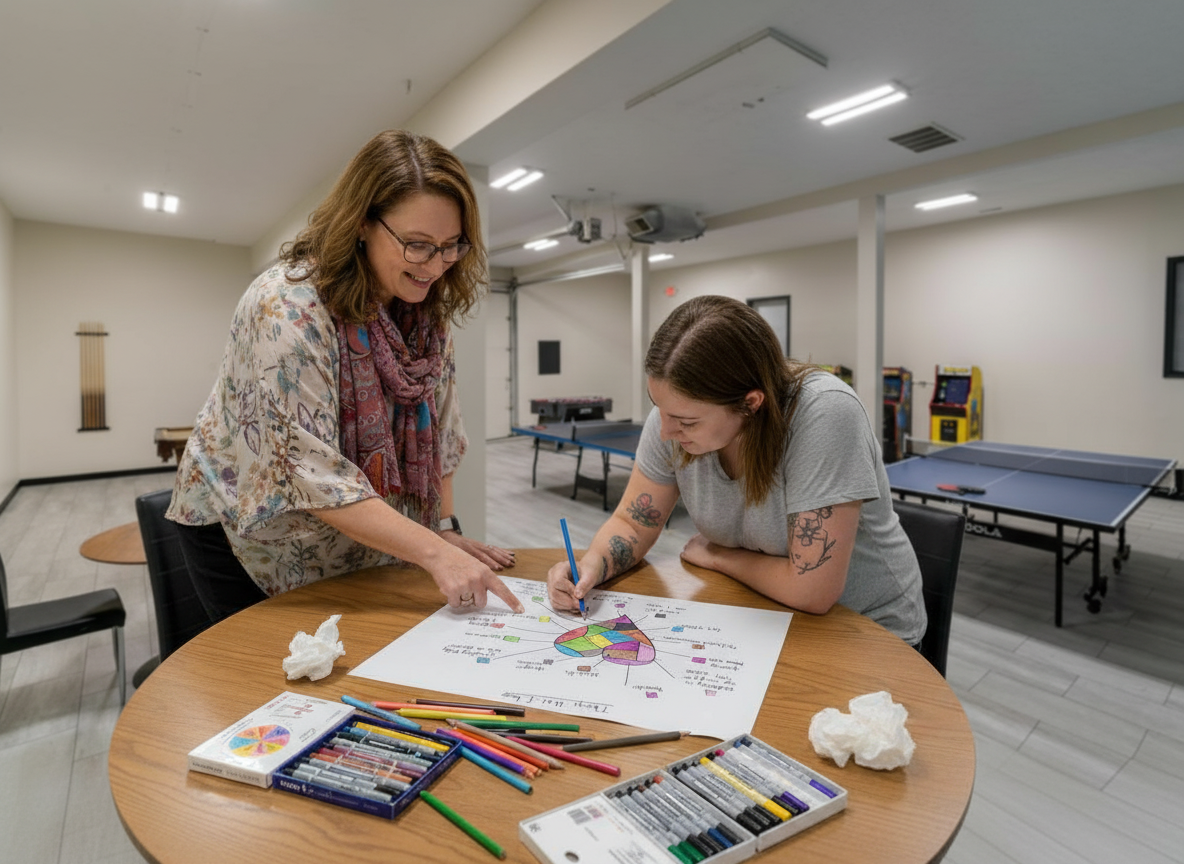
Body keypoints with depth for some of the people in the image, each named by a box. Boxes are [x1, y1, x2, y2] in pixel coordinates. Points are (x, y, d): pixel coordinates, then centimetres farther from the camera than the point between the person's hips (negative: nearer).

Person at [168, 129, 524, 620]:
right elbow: (311, 474, -31)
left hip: (357, 540, 5)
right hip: (247, 535, -5)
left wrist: (446, 529, -5)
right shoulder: (288, 309, -27)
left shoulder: (426, 310, -7)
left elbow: (436, 430, 0)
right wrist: (434, 551, -35)